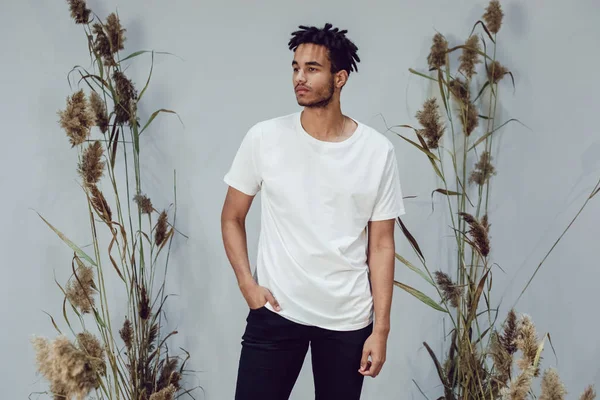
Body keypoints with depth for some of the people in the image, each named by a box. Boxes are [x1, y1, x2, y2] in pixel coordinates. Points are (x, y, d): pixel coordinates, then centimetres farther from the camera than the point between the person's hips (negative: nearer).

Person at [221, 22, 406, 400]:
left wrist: (381, 328, -3)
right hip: (275, 313, 0)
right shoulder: (264, 138, -4)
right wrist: (247, 284, -7)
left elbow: (381, 245, 0)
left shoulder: (377, 152, -4)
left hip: (348, 320, 1)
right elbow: (232, 217, 6)